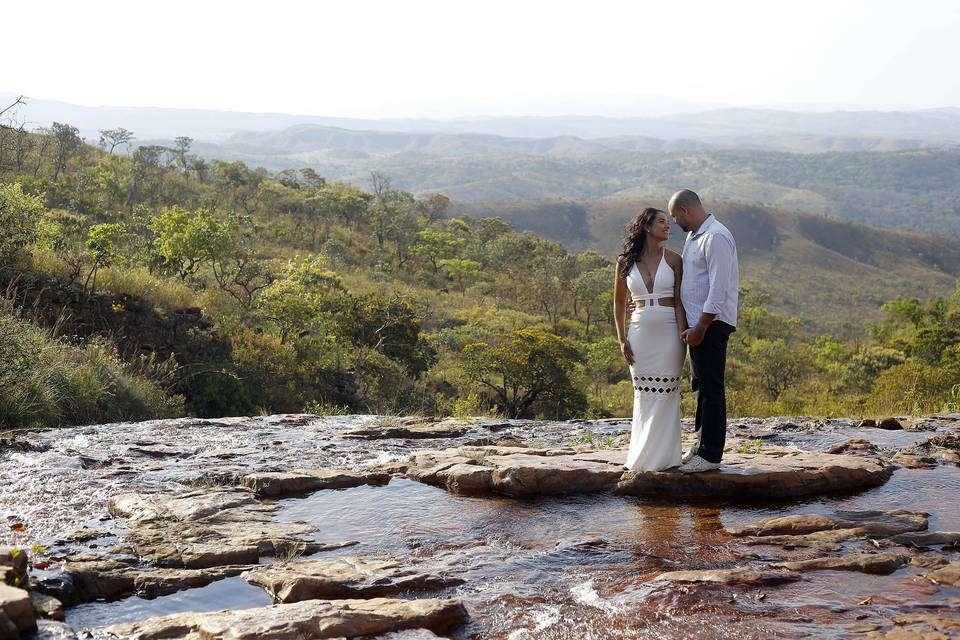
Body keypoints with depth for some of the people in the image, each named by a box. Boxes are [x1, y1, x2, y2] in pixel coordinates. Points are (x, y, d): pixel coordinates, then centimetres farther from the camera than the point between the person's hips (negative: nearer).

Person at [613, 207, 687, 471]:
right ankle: (642, 457, 17)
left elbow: (679, 301, -1)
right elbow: (619, 302, 11)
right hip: (640, 332, 1)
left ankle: (664, 455, 10)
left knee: (665, 395, 0)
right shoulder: (625, 261, 4)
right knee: (644, 395, 7)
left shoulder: (673, 259, 1)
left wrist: (682, 338, -10)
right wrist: (622, 339, 4)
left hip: (668, 333, -1)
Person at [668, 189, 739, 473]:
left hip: (712, 323, -10)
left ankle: (710, 455, 0)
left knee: (711, 387, -5)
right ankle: (702, 443, 26)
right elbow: (681, 276, 22)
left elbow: (718, 290, -22)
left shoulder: (716, 237, -17)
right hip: (697, 322, 10)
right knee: (700, 385, 16)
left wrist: (699, 328, -21)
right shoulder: (692, 236, 15)